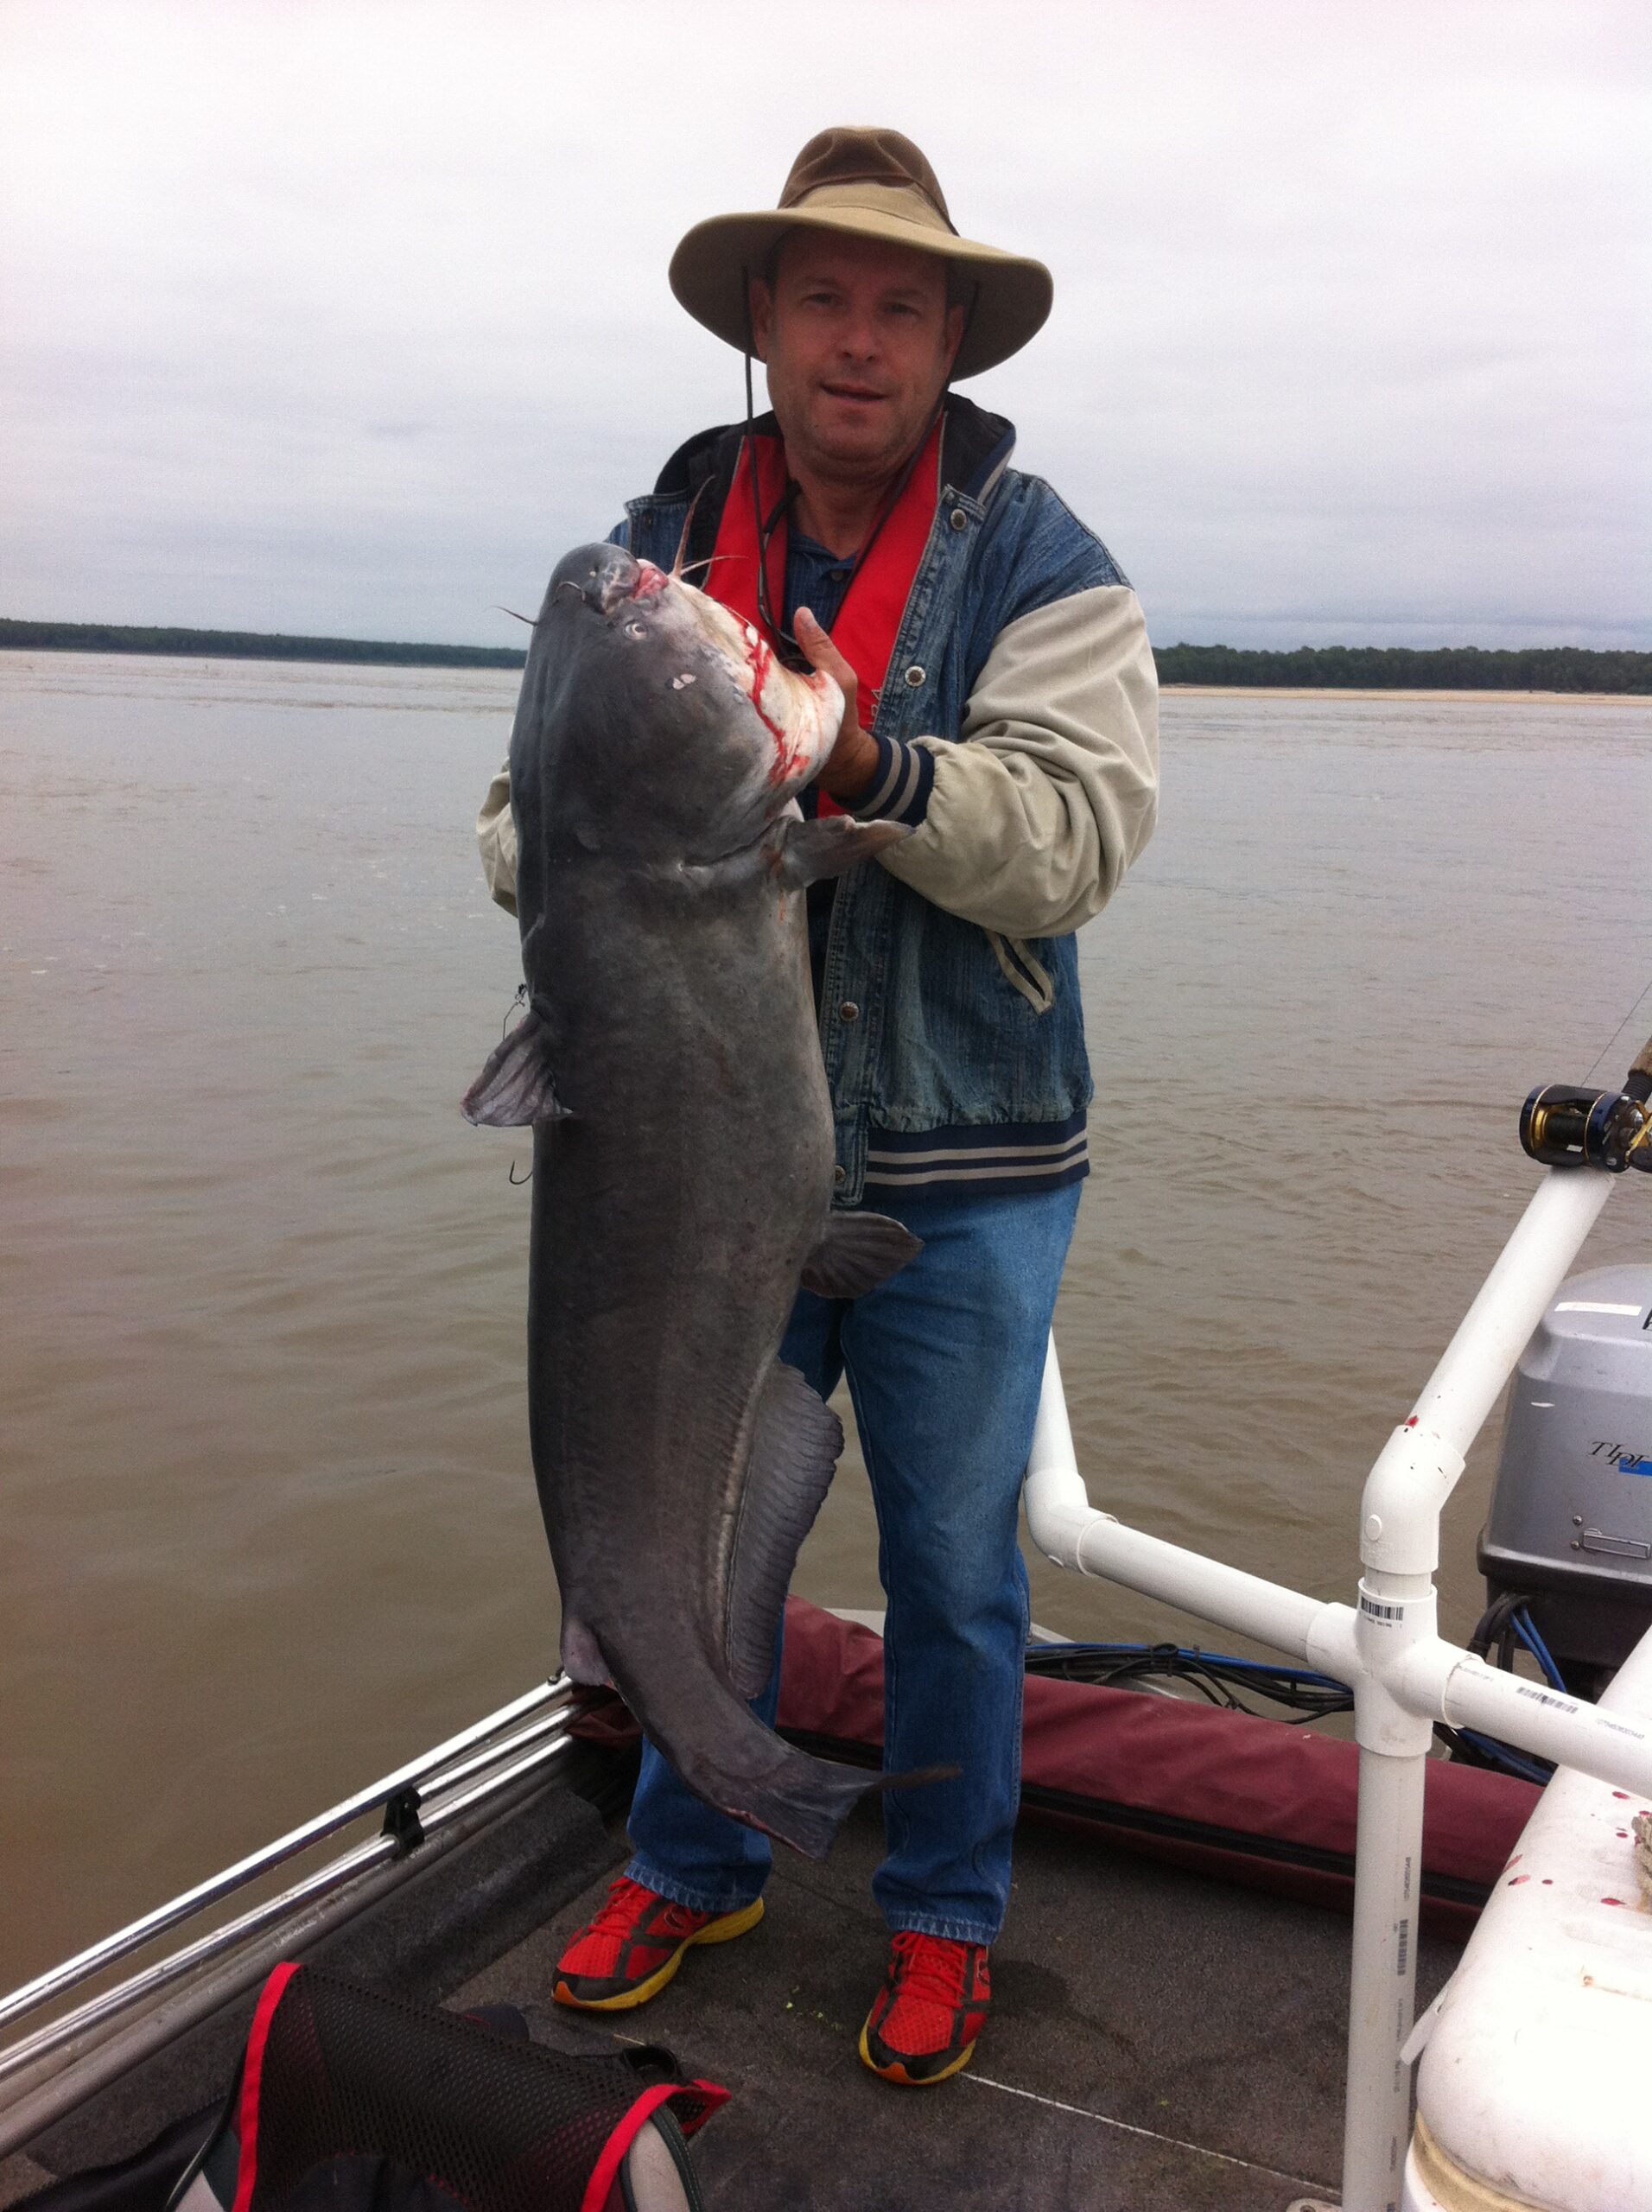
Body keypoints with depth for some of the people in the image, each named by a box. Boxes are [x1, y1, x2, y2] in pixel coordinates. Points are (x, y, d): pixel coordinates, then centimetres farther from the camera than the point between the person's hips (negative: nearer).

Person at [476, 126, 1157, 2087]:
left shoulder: (1035, 564, -4)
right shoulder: (659, 547, 5)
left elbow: (1079, 835, -18)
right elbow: (522, 819, 3)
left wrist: (872, 764, -33)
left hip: (959, 1180, -3)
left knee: (950, 1569, 11)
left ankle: (946, 1917, 35)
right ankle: (694, 1865, 41)